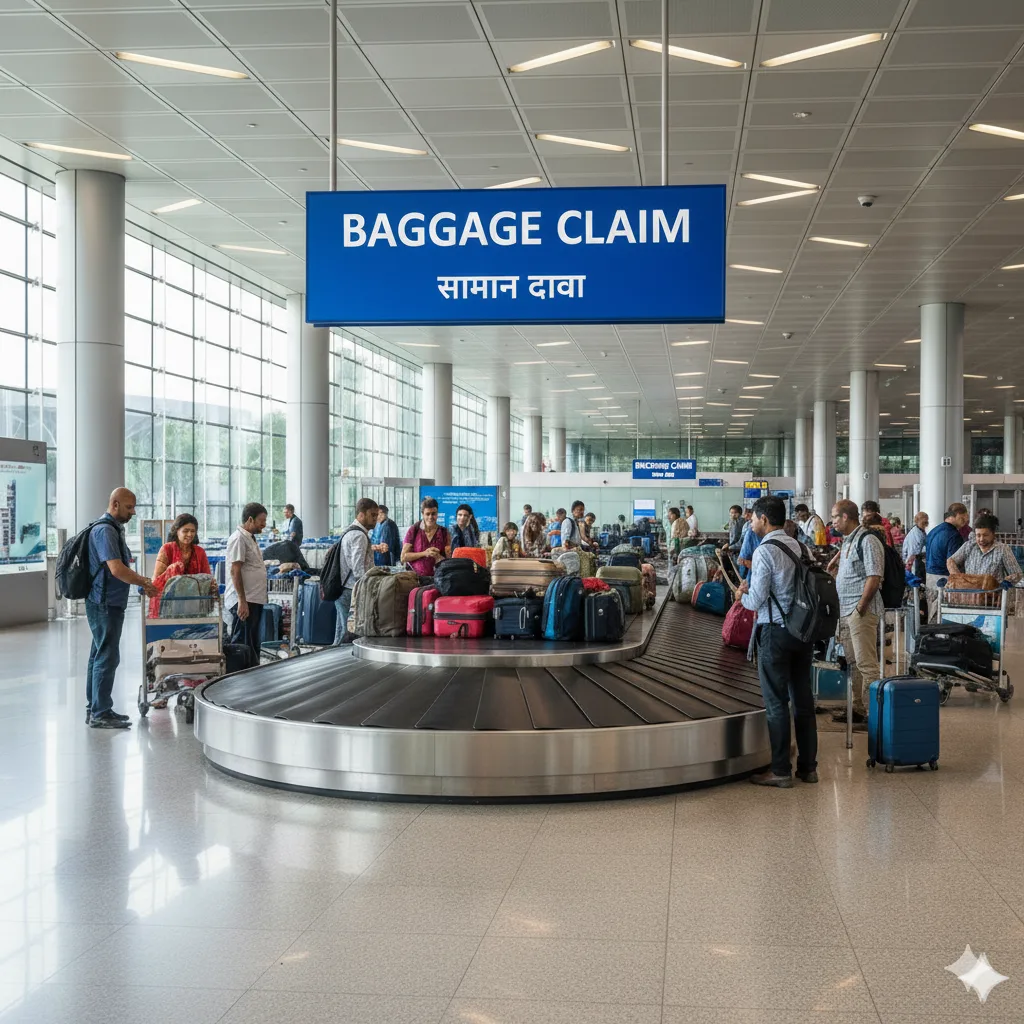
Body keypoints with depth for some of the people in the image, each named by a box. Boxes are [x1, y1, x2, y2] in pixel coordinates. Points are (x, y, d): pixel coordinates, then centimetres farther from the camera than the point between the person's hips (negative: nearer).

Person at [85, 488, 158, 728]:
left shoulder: (114, 529, 15)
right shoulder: (105, 530, -17)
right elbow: (116, 569, -25)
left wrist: (143, 581, 11)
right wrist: (145, 584, -14)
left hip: (108, 603, 10)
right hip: (105, 603, -10)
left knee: (100, 655, 14)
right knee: (107, 657, -7)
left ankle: (95, 709, 22)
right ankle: (100, 714, -3)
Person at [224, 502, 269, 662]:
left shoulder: (250, 538, 17)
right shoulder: (239, 539, -13)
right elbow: (235, 571, -19)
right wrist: (242, 601, -22)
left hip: (255, 600, 10)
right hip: (244, 601, -10)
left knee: (253, 645, 13)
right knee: (241, 645, -7)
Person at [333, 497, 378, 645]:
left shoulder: (351, 532, 19)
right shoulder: (359, 536, -13)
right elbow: (359, 570, -20)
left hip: (344, 590, 10)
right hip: (352, 592, -10)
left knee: (342, 635, 12)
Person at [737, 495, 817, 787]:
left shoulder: (765, 551, -15)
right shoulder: (798, 547, 8)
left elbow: (756, 601, -16)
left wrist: (742, 596, 5)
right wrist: (751, 590, 15)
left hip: (775, 632, -7)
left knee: (776, 702, 0)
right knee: (803, 699, 12)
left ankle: (781, 771, 5)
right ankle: (808, 766, 19)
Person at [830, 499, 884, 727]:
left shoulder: (867, 540, -13)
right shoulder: (848, 541, 15)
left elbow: (874, 576, -18)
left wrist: (860, 606, -19)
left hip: (861, 610, -10)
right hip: (845, 610, 10)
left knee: (866, 663, -9)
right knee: (852, 662, 15)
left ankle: (872, 712, -6)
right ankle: (857, 708, 22)